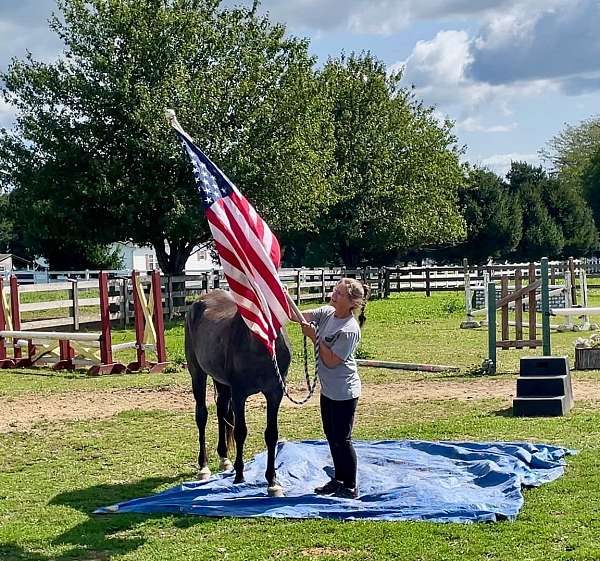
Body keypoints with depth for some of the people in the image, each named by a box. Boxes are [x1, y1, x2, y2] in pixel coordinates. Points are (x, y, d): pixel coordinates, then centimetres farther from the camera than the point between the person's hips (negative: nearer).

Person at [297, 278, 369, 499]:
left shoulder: (349, 330, -24)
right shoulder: (327, 313, 0)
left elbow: (331, 361, -22)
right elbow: (301, 316, -5)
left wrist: (314, 337, -22)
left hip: (344, 393, -9)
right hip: (328, 388, 9)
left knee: (341, 439, 0)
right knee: (331, 436, 19)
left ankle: (350, 487, 13)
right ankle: (338, 479, 33)